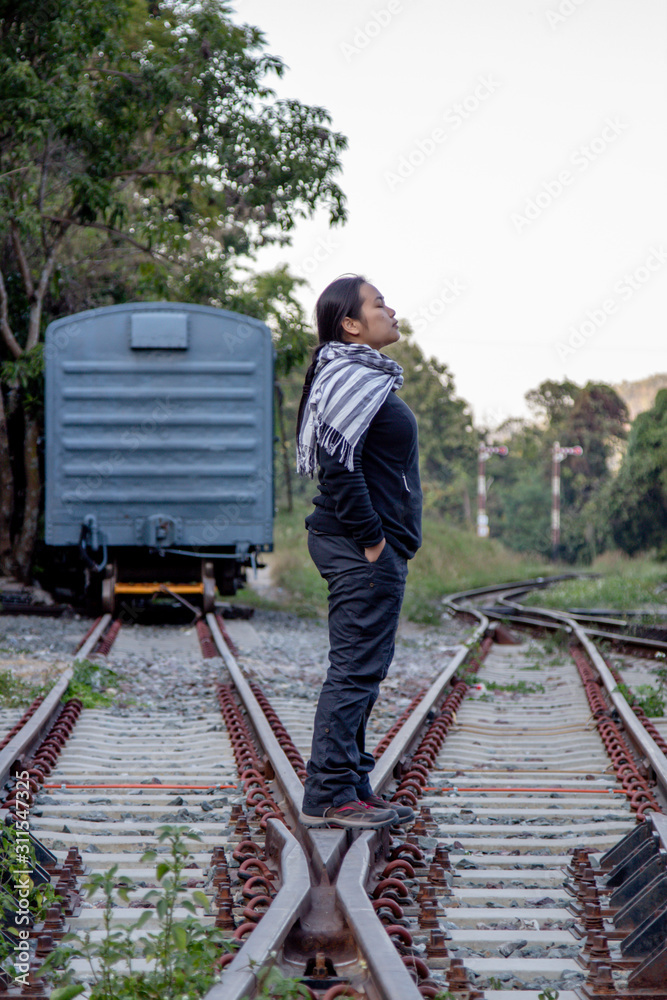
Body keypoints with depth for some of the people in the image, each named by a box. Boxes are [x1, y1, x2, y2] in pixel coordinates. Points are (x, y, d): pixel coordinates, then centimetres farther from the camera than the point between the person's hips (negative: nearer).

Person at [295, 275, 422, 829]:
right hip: (362, 551, -11)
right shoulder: (353, 378, -15)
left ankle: (354, 786, 20)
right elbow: (338, 465, -24)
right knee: (355, 669, -8)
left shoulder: (370, 377, 18)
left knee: (362, 668, 14)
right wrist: (370, 538, -20)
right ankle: (329, 796, -5)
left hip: (374, 549, 11)